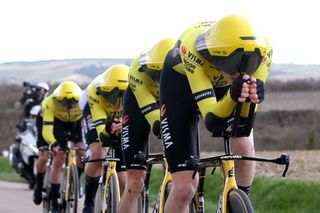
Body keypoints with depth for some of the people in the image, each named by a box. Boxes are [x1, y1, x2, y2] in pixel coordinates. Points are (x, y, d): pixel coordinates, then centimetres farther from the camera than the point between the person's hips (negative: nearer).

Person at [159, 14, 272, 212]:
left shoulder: (262, 50, -33)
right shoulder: (193, 48, -41)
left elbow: (244, 123, -31)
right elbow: (212, 122, -41)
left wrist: (253, 97, -53)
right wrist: (232, 96, -60)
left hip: (222, 85, 3)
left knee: (244, 146, -26)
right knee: (185, 188, -11)